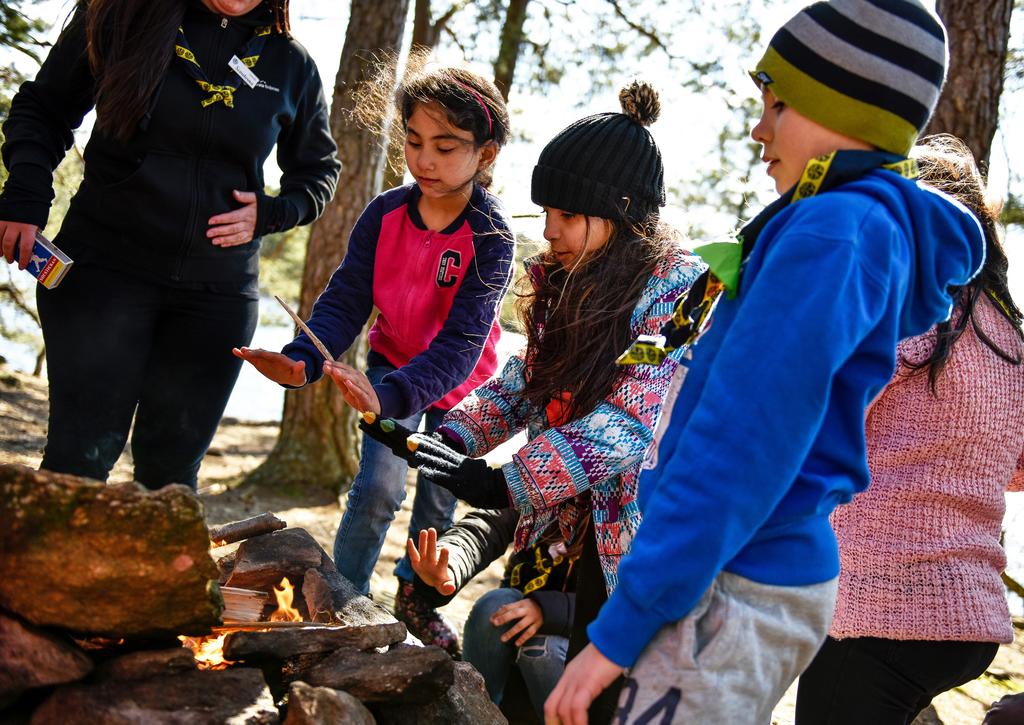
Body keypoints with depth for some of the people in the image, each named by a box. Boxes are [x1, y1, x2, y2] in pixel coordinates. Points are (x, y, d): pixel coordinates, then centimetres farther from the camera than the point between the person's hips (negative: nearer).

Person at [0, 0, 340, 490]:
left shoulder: (291, 65, 5)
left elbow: (317, 171, 19)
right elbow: (42, 109, 8)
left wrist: (269, 213, -1)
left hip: (217, 293, 2)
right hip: (105, 267, -2)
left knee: (170, 469, 4)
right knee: (80, 454, -6)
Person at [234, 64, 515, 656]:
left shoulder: (490, 236, -28)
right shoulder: (384, 215, -18)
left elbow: (462, 341, -35)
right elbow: (346, 301, -18)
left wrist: (389, 394, -51)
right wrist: (302, 361, -38)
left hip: (458, 382, -1)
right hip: (393, 363, 1)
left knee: (439, 499, 8)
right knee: (379, 487, -11)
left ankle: (416, 595, 33)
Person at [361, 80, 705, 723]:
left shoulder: (678, 289, -18)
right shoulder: (571, 282, 8)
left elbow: (633, 423, -25)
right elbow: (527, 379, 14)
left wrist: (507, 484, -26)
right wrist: (458, 435, -4)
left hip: (645, 540, -7)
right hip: (578, 530, 7)